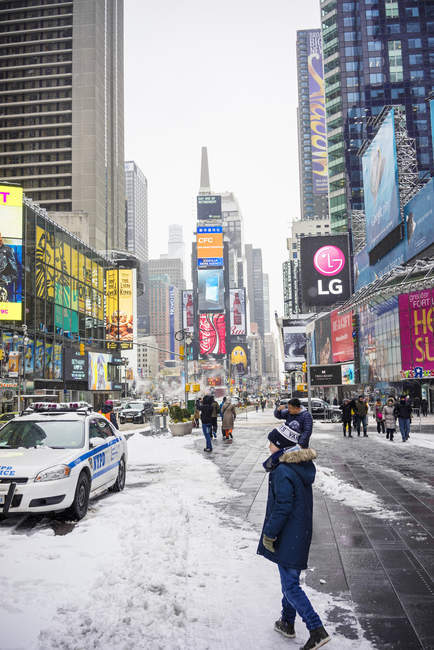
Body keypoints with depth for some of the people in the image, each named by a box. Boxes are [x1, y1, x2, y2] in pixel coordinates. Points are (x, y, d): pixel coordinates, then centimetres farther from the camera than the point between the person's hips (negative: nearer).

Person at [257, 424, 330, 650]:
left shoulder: (282, 472, -24)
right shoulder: (304, 465, 4)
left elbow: (282, 507, -24)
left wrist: (269, 534, -15)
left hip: (288, 537, -9)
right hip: (302, 534, 9)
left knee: (290, 585, 0)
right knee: (290, 579, 21)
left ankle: (317, 631, 0)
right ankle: (287, 623, 35)